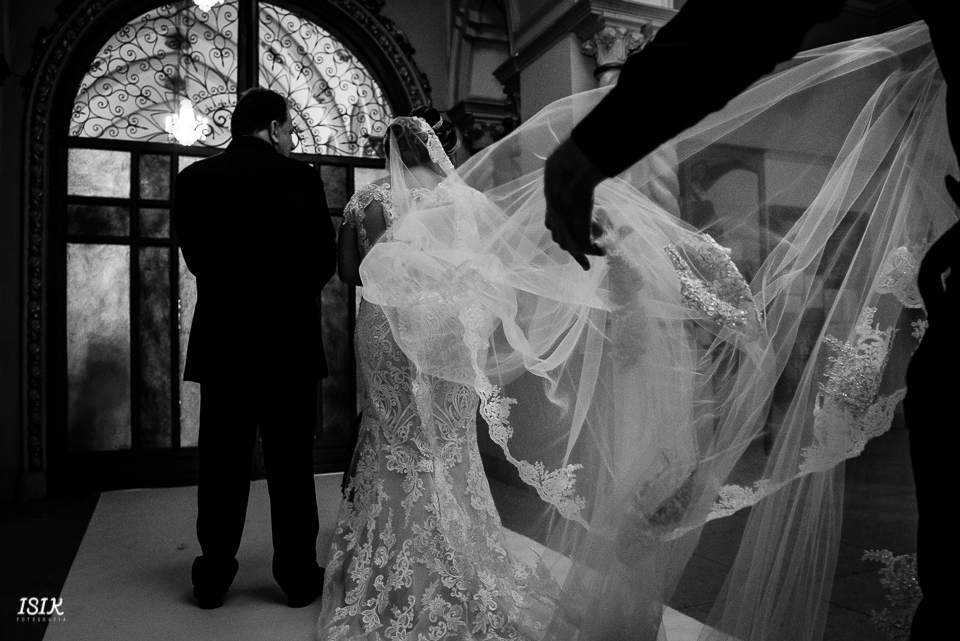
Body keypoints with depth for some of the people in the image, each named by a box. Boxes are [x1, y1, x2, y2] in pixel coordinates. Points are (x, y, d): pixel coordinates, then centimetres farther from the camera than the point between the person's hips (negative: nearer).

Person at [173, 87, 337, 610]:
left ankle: (213, 578, 23)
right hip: (289, 343, -2)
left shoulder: (194, 179, 1)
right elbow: (325, 258, -3)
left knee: (222, 464, 13)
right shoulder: (300, 177, -8)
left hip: (220, 344, 3)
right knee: (291, 463, 8)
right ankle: (298, 576, 18)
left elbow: (194, 256, 7)